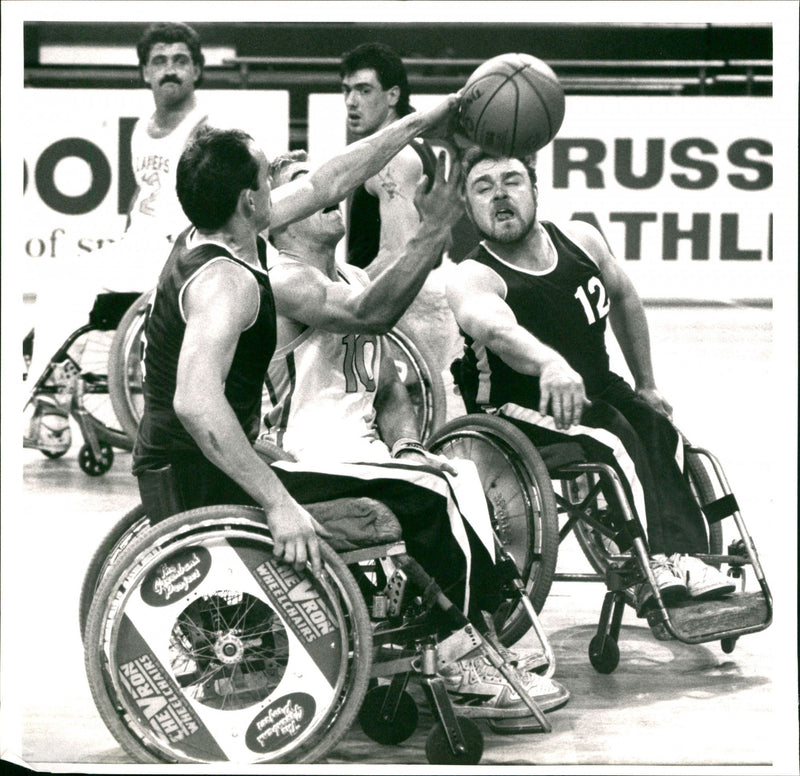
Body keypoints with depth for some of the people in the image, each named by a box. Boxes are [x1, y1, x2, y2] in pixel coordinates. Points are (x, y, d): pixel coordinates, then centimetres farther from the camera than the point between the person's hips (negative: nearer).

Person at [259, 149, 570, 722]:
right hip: (301, 472, -8)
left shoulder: (355, 280, 19)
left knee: (466, 480, -7)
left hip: (359, 458, 8)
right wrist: (434, 231, -28)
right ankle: (464, 661, -9)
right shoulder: (282, 279, -10)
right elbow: (370, 316, -29)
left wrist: (406, 447, 1)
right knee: (434, 499, -20)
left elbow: (389, 389, 21)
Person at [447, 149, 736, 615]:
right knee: (612, 437, -32)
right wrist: (549, 363, -63)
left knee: (658, 428, -25)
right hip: (521, 411, -5)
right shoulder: (473, 278, -17)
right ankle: (653, 566, -41)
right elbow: (494, 328, -42)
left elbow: (624, 298, 20)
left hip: (598, 390, 5)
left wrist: (646, 384, 20)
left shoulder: (581, 240, 1)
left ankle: (681, 555, -37)